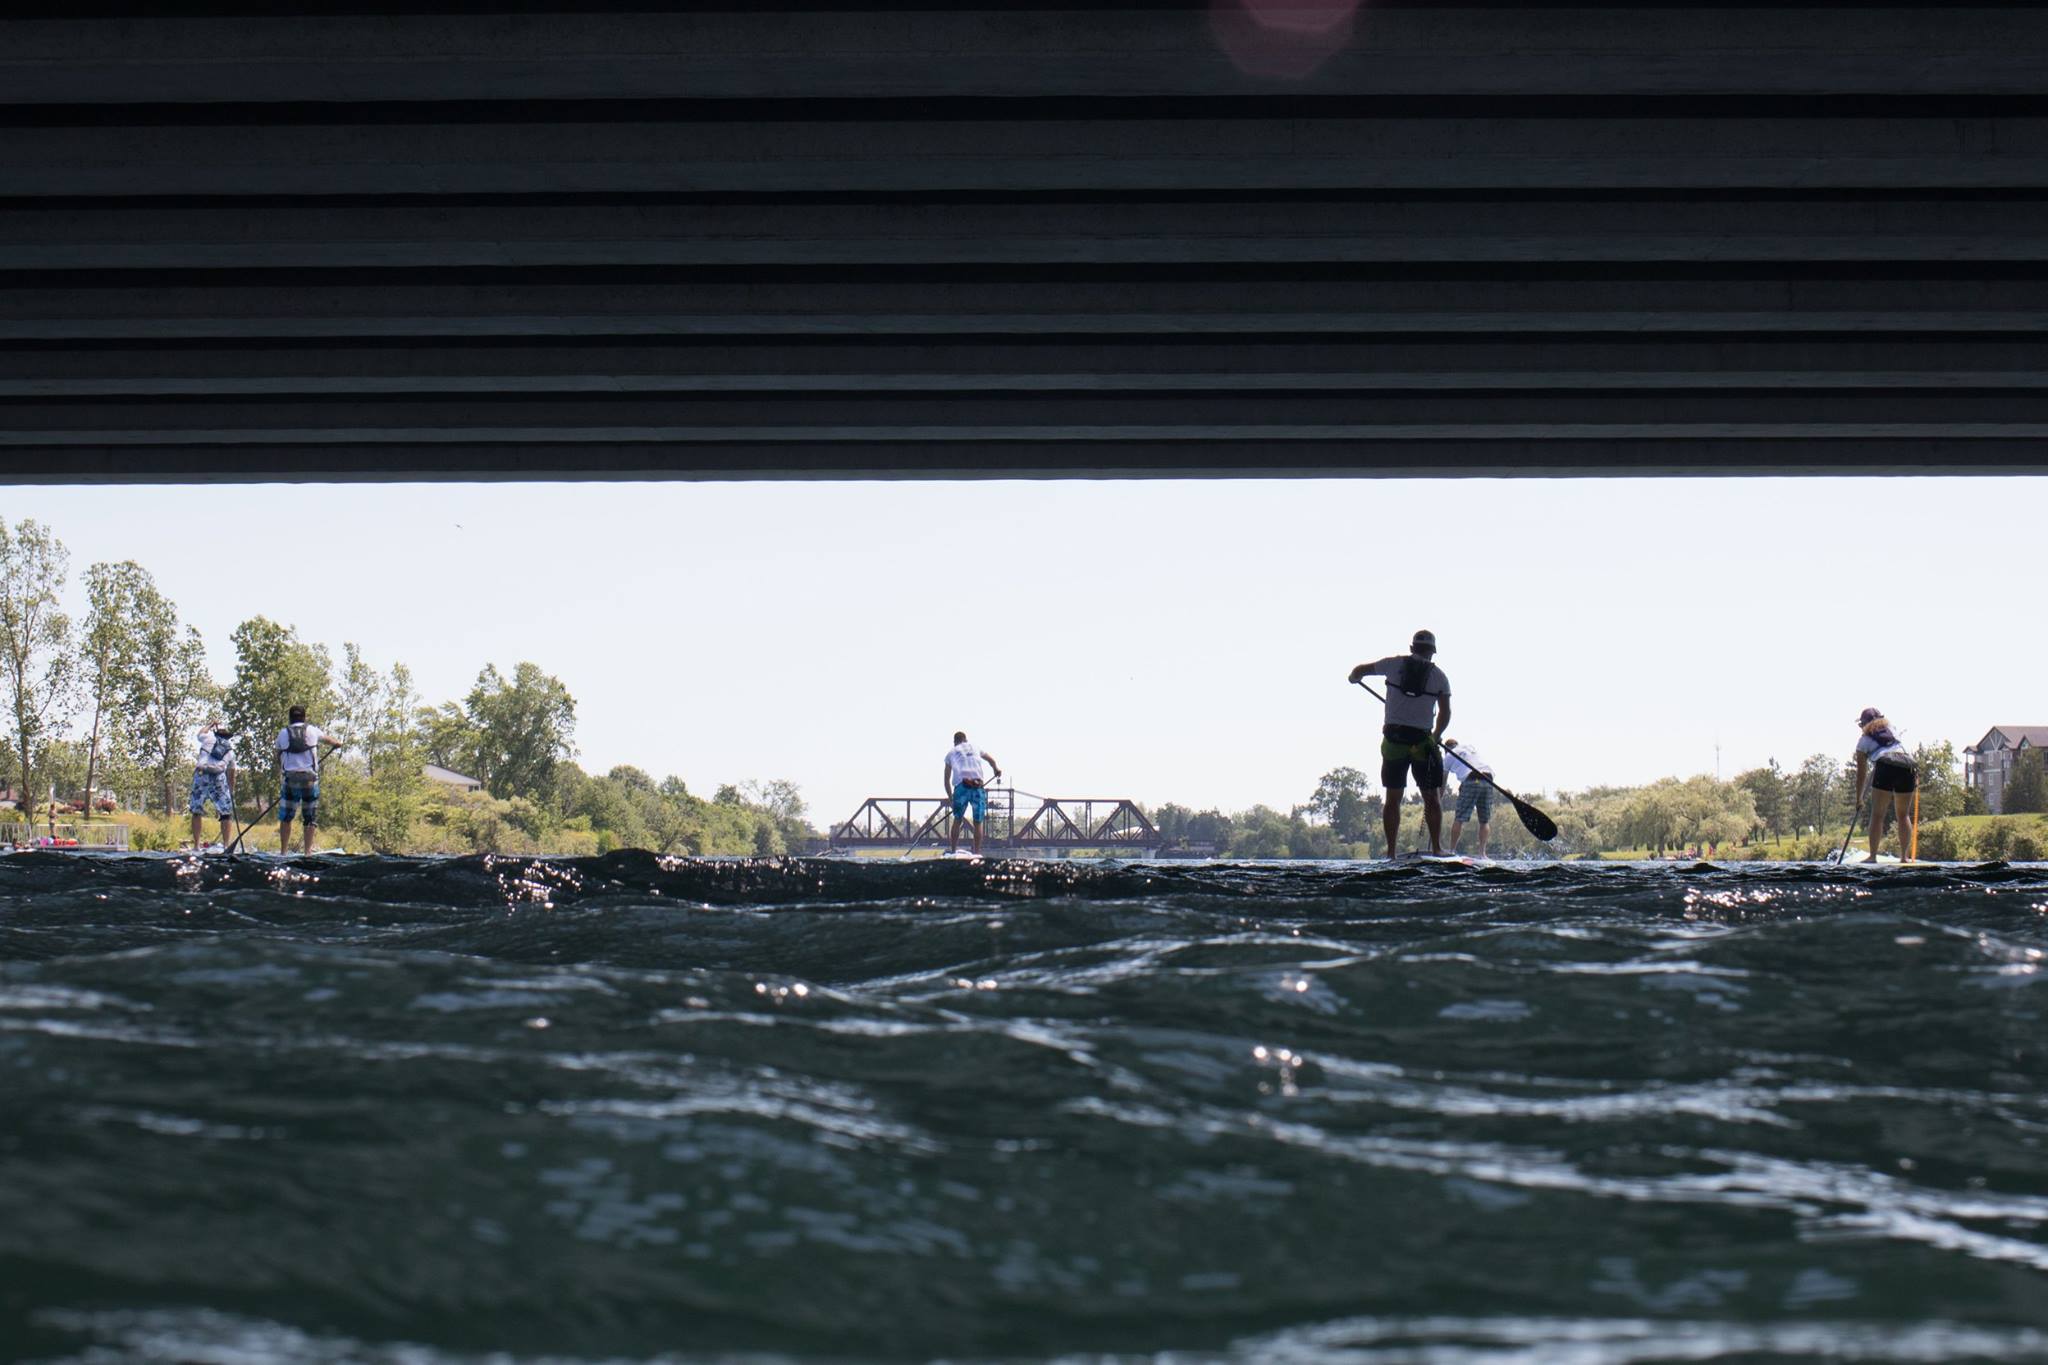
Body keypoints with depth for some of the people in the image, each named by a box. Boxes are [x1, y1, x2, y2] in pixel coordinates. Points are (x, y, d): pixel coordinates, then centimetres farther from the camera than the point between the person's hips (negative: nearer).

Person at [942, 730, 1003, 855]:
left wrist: (950, 797, 22)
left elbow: (947, 779, 18)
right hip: (978, 787, 1)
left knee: (958, 820, 12)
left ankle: (953, 850, 10)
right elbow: (991, 759, 40)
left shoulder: (951, 753, 19)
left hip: (961, 786, -1)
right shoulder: (975, 748, 24)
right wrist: (997, 768, 56)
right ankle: (977, 853, 2)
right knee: (978, 822, 6)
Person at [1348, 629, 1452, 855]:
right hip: (1423, 741, -1)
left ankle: (1391, 851, 3)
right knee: (1432, 797, 4)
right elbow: (1445, 712, 0)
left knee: (1393, 798, 6)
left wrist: (1354, 677, 39)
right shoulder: (1438, 675, 4)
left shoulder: (1395, 663, 5)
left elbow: (1360, 671, 16)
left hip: (1394, 739, 1)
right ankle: (1436, 847, -4)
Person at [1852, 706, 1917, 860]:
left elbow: (1861, 772, 20)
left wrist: (1859, 797, 25)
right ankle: (1904, 856, 9)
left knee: (1877, 814, 1)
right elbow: (1905, 749, 24)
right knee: (1903, 815, 14)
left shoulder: (1864, 739, 19)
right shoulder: (1891, 728, 32)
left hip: (1886, 766, -3)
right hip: (1908, 766, 3)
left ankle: (1873, 856, -5)